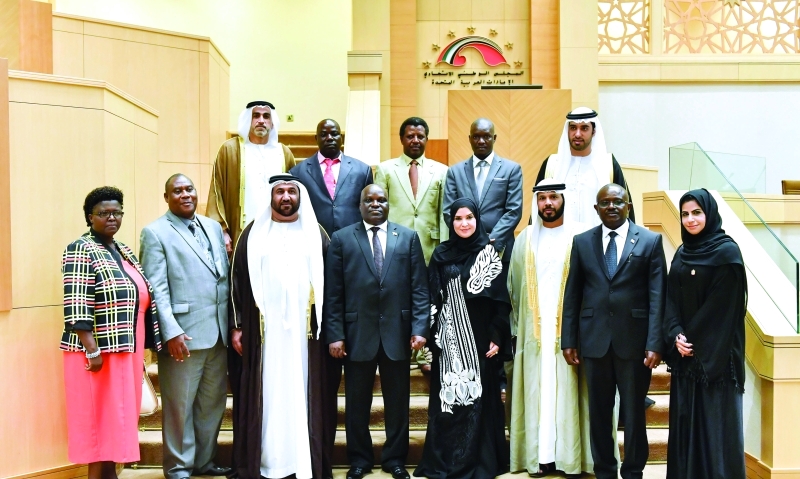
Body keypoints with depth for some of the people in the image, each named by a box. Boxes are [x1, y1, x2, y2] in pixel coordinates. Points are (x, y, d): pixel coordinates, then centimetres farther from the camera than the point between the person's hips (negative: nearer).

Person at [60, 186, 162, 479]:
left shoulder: (124, 251, 14)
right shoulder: (80, 251, -10)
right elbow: (77, 306, -18)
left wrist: (139, 352, 15)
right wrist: (92, 351, -22)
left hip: (126, 352, 8)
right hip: (99, 351, -8)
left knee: (117, 417, 13)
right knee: (99, 419, 0)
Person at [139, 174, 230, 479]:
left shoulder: (214, 227, 14)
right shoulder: (155, 232, -3)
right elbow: (156, 289, -10)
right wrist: (171, 332, -18)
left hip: (218, 332, 6)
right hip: (183, 334, -6)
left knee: (213, 403, 14)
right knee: (180, 406, 6)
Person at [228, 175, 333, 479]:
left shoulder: (316, 234, 7)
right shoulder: (253, 234, 6)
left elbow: (328, 285, 6)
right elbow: (237, 281, 5)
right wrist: (236, 326, -1)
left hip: (304, 331, 0)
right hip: (263, 331, 0)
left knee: (302, 394, 5)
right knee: (264, 395, 4)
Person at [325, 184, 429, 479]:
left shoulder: (408, 237, 6)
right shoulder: (341, 239, 4)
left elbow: (419, 288, 2)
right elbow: (333, 293, -1)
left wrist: (419, 328, -7)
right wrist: (335, 334, -7)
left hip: (397, 332, 1)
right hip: (357, 333, 0)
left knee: (397, 400, 11)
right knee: (357, 402, 10)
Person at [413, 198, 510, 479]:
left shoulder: (489, 254, 0)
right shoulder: (441, 255, 6)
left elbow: (500, 300, -3)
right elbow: (433, 299, 5)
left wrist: (497, 337, -10)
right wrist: (432, 338, -1)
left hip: (479, 338, -2)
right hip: (449, 340, 2)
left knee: (479, 399, 3)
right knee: (447, 399, 5)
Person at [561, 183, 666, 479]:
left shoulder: (650, 241, 1)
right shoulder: (582, 242, 7)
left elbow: (657, 296, -4)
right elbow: (572, 294, 6)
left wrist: (655, 343, -10)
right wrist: (568, 340, 2)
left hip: (634, 339, -2)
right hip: (594, 339, 2)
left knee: (633, 412, 9)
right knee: (599, 412, 11)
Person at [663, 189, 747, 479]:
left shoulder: (726, 252, -9)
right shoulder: (682, 254, 11)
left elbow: (723, 306, -14)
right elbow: (672, 300, 7)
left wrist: (694, 340, -14)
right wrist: (676, 335, -8)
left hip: (714, 352, -6)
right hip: (685, 350, 6)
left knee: (715, 417, 0)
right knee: (685, 416, 10)